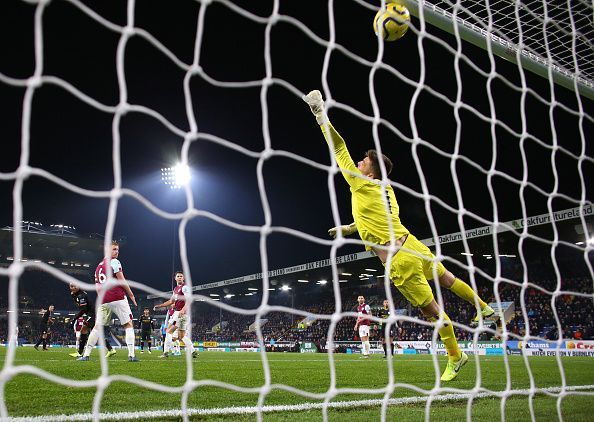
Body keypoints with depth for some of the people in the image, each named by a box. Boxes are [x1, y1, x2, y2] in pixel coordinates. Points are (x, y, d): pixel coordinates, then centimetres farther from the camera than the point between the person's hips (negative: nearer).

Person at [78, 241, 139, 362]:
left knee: (97, 326, 14)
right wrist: (131, 295, 1)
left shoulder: (99, 266, 20)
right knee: (128, 325, -1)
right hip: (118, 298, -6)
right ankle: (131, 355, -10)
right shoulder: (114, 262, -3)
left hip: (103, 301, 6)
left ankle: (86, 354, 12)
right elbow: (122, 282, -8)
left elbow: (98, 288, 19)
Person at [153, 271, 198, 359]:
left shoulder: (184, 287, -8)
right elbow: (171, 302, 27)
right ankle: (193, 351, 12)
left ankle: (166, 352, -6)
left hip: (181, 313, -9)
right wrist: (159, 306, 22)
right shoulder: (176, 289, 20)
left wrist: (183, 310, -34)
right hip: (177, 312, 9)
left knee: (169, 331, -8)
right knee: (182, 335, 12)